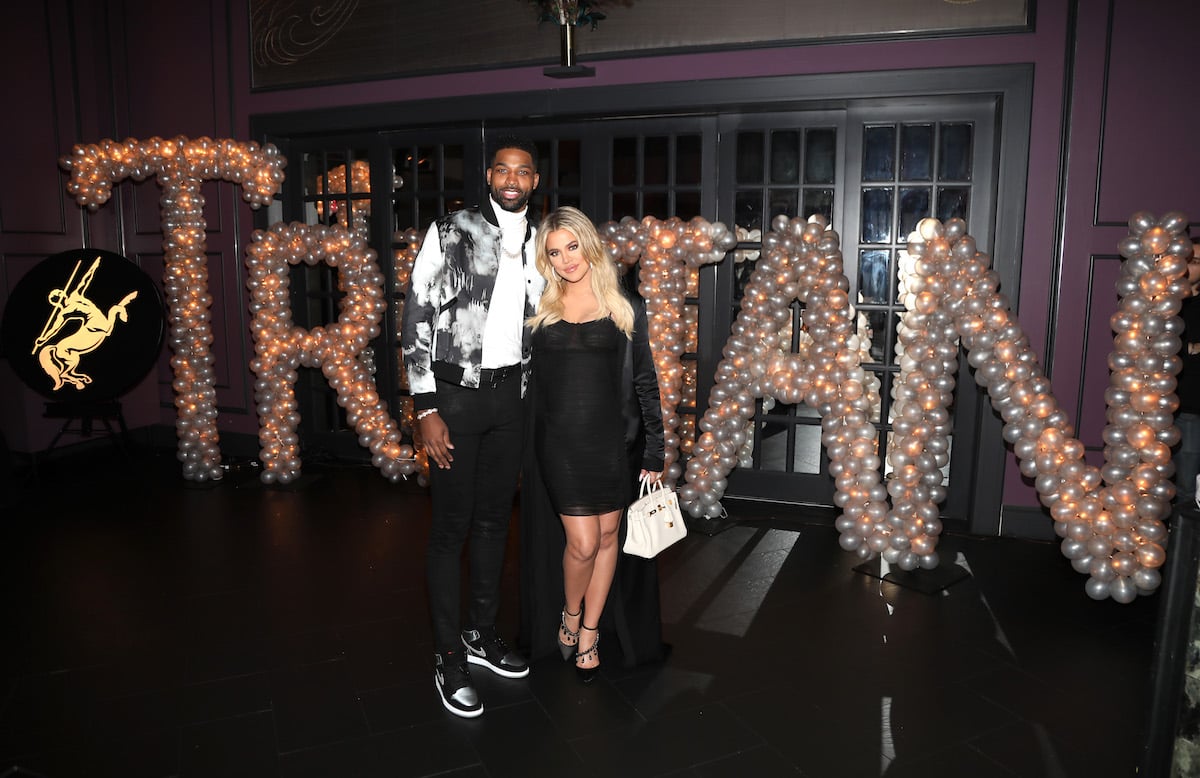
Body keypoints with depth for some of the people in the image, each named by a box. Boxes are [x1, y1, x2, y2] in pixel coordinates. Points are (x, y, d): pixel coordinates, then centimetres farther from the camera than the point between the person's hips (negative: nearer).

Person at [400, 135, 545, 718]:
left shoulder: (537, 245, 9)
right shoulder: (449, 233, -6)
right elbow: (416, 321, -9)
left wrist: (530, 398, 11)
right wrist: (426, 410, -14)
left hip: (511, 394, 5)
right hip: (456, 393, -5)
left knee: (495, 520, 14)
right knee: (451, 527, 1)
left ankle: (482, 632, 31)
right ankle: (449, 657, 16)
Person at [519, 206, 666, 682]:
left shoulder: (626, 310, 3)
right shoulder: (539, 310, 5)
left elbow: (645, 383, 4)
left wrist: (654, 451, 1)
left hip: (614, 441, 1)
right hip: (559, 441, 0)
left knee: (607, 536, 8)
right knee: (582, 541, -6)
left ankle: (589, 633, 28)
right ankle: (570, 615, 25)